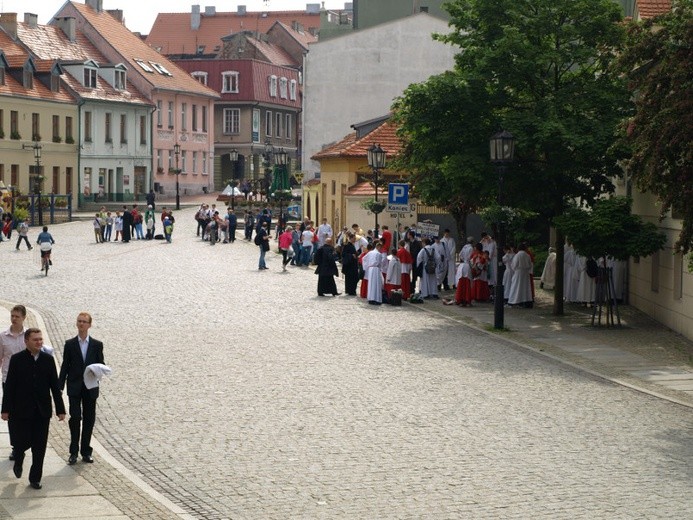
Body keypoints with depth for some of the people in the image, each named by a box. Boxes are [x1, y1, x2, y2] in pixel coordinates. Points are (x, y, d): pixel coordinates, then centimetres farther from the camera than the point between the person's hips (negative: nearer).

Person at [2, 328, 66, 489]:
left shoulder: (48, 359, 3)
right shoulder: (17, 359, -4)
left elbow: (55, 386, 4)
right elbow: (9, 386, -4)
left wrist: (60, 409, 2)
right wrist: (6, 409, -7)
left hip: (42, 411, 2)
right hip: (22, 411, -2)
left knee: (39, 446, 3)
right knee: (22, 441, -1)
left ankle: (35, 478, 14)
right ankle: (18, 461, 33)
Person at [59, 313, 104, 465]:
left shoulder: (97, 345, 5)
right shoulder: (70, 344, 4)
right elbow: (65, 367, 4)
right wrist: (60, 387, -2)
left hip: (90, 388, 1)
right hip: (74, 388, -1)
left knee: (89, 419, 4)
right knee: (75, 418, -7)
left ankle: (86, 451, 13)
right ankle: (74, 452, 0)